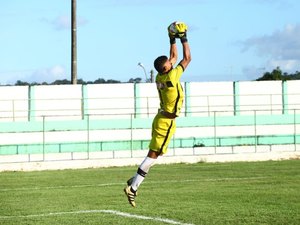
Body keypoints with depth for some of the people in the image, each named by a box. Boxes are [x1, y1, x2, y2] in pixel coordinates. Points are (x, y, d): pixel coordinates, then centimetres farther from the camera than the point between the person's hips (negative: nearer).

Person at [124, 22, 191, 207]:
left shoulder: (160, 76, 3)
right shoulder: (171, 77, -19)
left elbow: (174, 57, 19)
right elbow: (187, 59, -10)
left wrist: (173, 40, 15)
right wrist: (184, 39, -4)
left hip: (161, 118, 9)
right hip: (167, 121, -9)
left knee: (154, 154, 17)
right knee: (153, 155, -7)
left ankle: (134, 181, 15)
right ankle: (133, 188, -9)